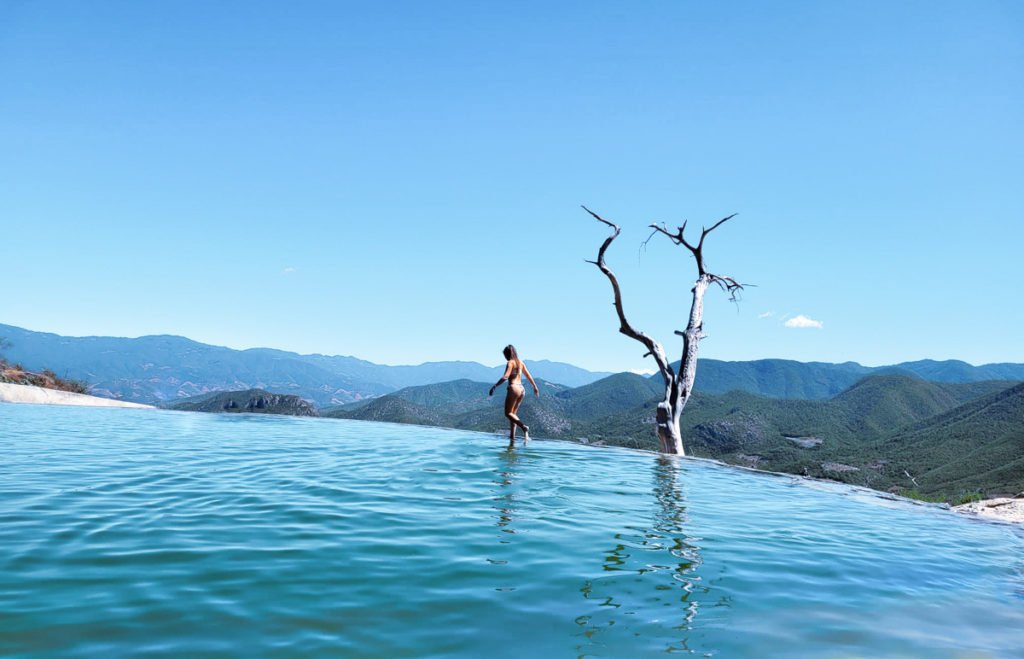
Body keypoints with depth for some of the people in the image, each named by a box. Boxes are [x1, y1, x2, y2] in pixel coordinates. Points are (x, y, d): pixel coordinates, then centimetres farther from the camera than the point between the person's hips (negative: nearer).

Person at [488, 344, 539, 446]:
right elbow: (528, 375, 21)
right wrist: (535, 386, 33)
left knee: (508, 413, -3)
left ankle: (524, 427, -26)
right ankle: (512, 439, 10)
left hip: (513, 388, -8)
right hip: (521, 389, 8)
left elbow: (505, 377, -20)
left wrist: (494, 386, -20)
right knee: (513, 413, 14)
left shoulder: (510, 362, -8)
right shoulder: (520, 362, 13)